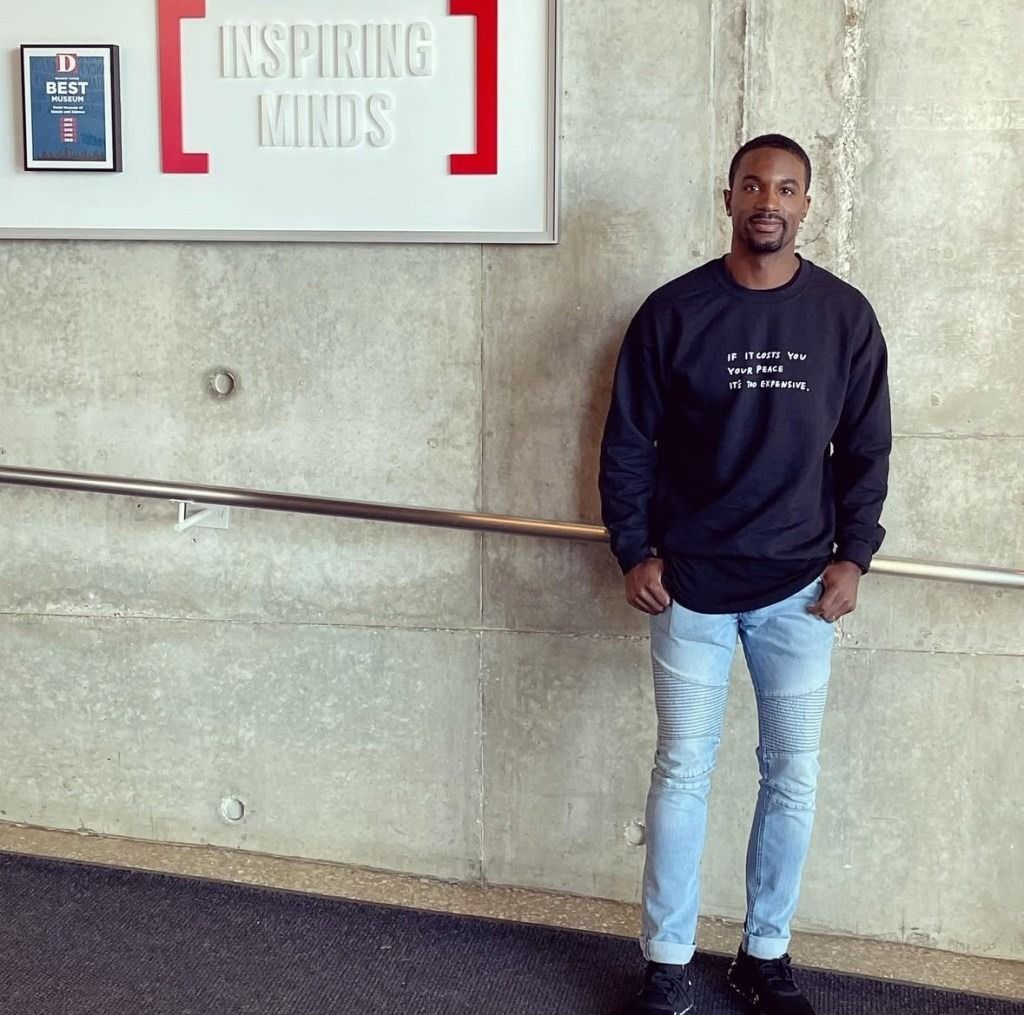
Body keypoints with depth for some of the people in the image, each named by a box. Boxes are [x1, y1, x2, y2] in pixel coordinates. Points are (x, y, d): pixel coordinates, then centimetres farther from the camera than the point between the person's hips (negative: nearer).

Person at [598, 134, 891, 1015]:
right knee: (683, 771, 4)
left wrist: (852, 557, -1)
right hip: (689, 582, -1)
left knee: (793, 776, 8)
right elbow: (627, 443, 0)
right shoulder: (673, 312, -4)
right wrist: (636, 552, -5)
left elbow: (866, 450, 6)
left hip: (799, 586, 2)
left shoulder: (845, 316, 0)